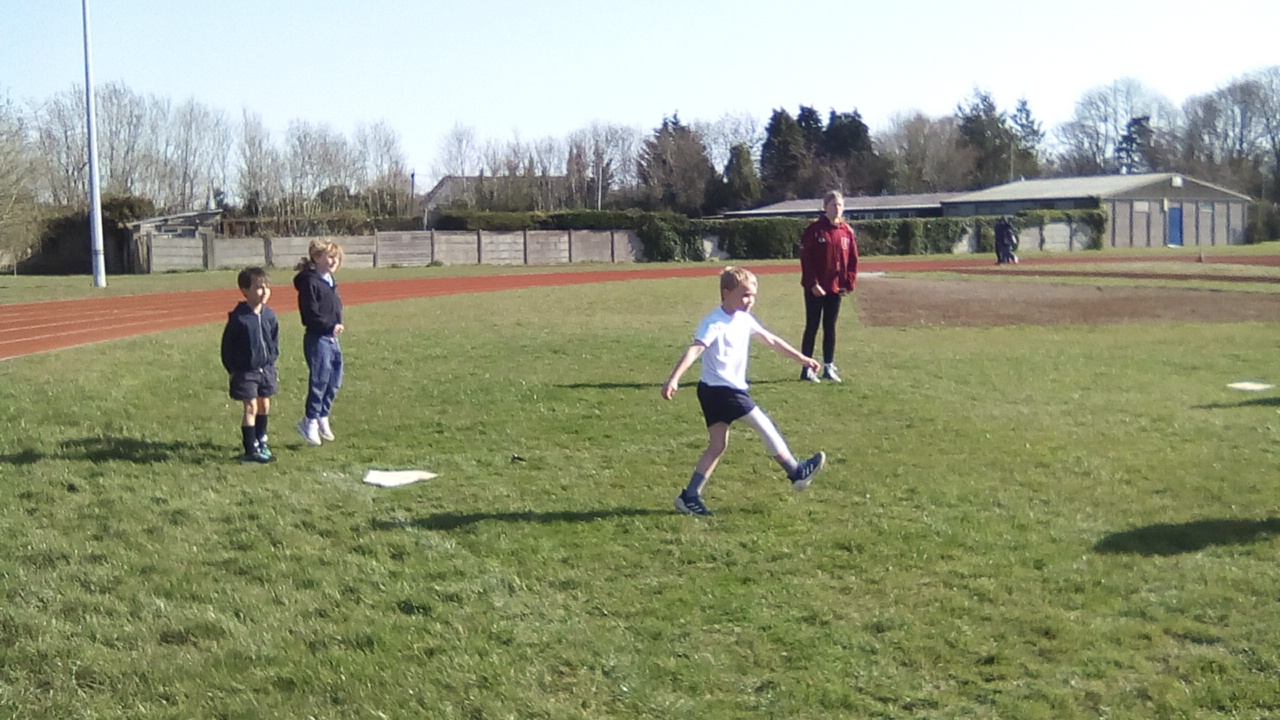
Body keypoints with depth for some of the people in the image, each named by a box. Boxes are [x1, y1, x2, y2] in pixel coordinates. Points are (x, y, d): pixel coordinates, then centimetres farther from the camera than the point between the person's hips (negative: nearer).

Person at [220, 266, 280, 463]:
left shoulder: (269, 315, 0)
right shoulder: (238, 318, -15)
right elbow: (227, 345, -8)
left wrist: (272, 361, 12)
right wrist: (232, 369, -6)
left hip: (266, 369, 6)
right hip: (246, 371, -6)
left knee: (264, 405, 16)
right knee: (251, 407, -6)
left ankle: (261, 442, 33)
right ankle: (250, 450, -3)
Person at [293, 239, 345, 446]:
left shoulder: (330, 281, 14)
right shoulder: (309, 282, -14)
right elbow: (310, 315, -18)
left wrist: (337, 325, 7)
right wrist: (330, 326, -18)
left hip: (332, 339, 9)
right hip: (317, 338, -9)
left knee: (334, 380, 12)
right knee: (319, 380, -5)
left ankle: (322, 418, 25)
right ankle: (310, 421, 7)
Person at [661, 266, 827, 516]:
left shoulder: (744, 319, 10)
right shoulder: (715, 323, -17)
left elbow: (771, 340, 21)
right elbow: (694, 350, -28)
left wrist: (801, 358, 27)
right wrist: (674, 378, -40)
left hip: (722, 391, 9)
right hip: (719, 389, -9)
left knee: (718, 445, 8)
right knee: (764, 425, -3)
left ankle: (690, 497, 8)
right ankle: (796, 472, 9)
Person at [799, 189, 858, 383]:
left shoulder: (847, 232, 4)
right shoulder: (815, 230, -9)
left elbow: (853, 259, 7)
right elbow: (806, 259, -12)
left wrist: (849, 283, 0)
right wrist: (813, 284, -16)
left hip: (836, 287, 4)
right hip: (816, 288, -4)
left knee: (830, 327, 11)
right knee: (812, 327, 2)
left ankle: (829, 367, 19)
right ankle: (807, 368, 7)